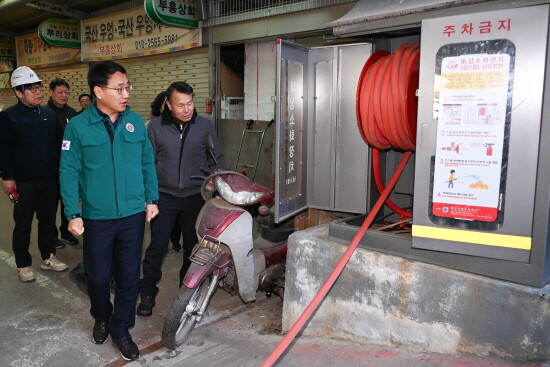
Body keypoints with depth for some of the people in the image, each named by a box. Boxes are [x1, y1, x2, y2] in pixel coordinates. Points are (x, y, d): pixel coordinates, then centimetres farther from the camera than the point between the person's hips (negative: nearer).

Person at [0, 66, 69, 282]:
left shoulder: (49, 115, 9)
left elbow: (59, 144, 15)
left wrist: (61, 171, 13)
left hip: (50, 179, 5)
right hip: (24, 182, -4)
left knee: (48, 220, 14)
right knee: (23, 224, 7)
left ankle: (48, 257, 29)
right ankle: (23, 265, 21)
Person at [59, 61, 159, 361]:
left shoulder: (136, 121, 1)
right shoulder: (78, 126, -7)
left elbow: (148, 163, 8)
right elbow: (69, 172, -6)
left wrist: (152, 199, 5)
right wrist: (73, 214, -10)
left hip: (134, 215, 2)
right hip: (97, 217, -1)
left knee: (129, 276, 9)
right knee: (98, 275, 14)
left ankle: (121, 329, 29)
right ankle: (101, 317, 43)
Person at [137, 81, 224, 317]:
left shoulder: (205, 126, -2)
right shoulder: (155, 127, -3)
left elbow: (217, 160, 6)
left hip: (196, 197, 1)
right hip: (164, 196, -1)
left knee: (193, 247, 12)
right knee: (157, 247, 2)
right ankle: (147, 293, 18)